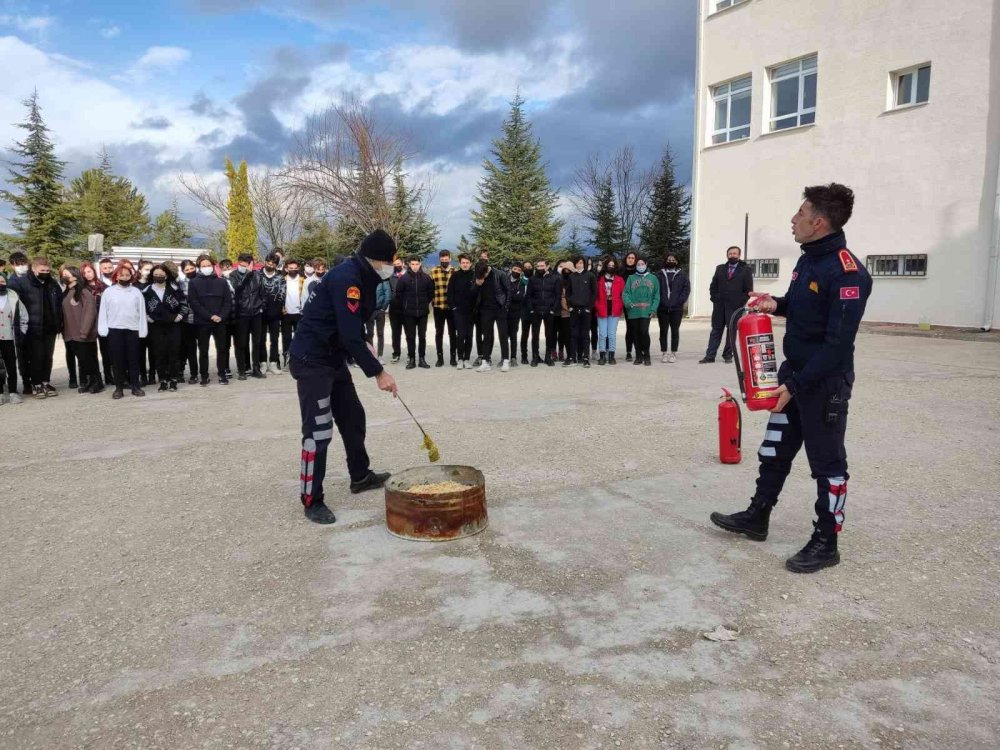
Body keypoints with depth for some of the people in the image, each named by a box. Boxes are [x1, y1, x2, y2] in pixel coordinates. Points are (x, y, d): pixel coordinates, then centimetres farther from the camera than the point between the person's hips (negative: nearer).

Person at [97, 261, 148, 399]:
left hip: (133, 330, 0)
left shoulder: (136, 292, 5)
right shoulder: (109, 292, 3)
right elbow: (103, 311, 2)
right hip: (114, 330, 0)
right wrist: (103, 330, -5)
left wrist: (142, 330, -2)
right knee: (118, 359, 3)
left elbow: (141, 312, 3)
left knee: (133, 359, 4)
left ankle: (135, 386, 11)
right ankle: (119, 387, 9)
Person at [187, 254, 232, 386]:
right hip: (202, 322, -1)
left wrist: (221, 316, -11)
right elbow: (193, 303, -7)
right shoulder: (194, 283, 1)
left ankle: (222, 374, 15)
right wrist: (210, 316, -14)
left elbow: (228, 301, 3)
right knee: (203, 350, 5)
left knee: (222, 348, 5)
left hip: (220, 322, 1)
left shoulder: (222, 282, 7)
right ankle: (204, 376, 12)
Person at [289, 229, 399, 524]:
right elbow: (350, 334, -28)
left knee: (353, 417, 17)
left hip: (334, 357, 10)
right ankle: (312, 501, 1)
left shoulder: (362, 278, 8)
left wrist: (364, 345, 2)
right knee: (318, 431, -9)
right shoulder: (346, 278, -23)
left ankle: (361, 476, 34)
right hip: (311, 360, -10)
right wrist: (378, 372, -24)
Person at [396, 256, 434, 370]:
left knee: (422, 336, 6)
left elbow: (431, 292, 11)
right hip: (408, 313, -1)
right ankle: (411, 359, 10)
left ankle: (422, 358, 14)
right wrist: (405, 305, 3)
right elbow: (398, 293, 1)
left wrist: (425, 303, 8)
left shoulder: (426, 277, 1)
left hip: (423, 312, 1)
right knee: (410, 337, 3)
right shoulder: (404, 278, -4)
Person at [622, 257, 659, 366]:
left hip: (646, 311, -2)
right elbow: (625, 293, 1)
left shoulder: (652, 278, 11)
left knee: (644, 331, -14)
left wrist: (653, 309, -5)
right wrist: (629, 303, -17)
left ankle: (646, 356, 0)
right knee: (636, 333, 5)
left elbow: (656, 295, 7)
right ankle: (639, 356, 17)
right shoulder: (631, 278, 11)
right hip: (633, 311, 2)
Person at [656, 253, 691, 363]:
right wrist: (659, 301, -8)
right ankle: (663, 353, 10)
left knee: (675, 330, 3)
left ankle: (673, 353, 10)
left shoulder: (682, 275, 8)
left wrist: (681, 301, -9)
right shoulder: (660, 275, 9)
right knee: (663, 330, 3)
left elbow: (687, 288, 2)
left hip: (677, 308, 0)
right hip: (662, 308, 0)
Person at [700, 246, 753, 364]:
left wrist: (740, 302, -8)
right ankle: (710, 355, 2)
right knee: (716, 330, 3)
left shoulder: (746, 270, 3)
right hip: (719, 305, 2)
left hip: (735, 306, -2)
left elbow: (749, 290, 0)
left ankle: (728, 355, 11)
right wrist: (714, 298, 2)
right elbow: (713, 286, 13)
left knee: (731, 331, 3)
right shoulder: (720, 268, 13)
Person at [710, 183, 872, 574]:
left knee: (827, 463, 4)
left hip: (825, 383, -9)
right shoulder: (808, 259, 7)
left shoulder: (847, 272, -22)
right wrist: (777, 304, 2)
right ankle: (757, 517, 31)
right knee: (774, 448, 17)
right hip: (793, 371, 9)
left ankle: (825, 543, 18)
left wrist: (796, 386, -23)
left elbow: (838, 343, -24)